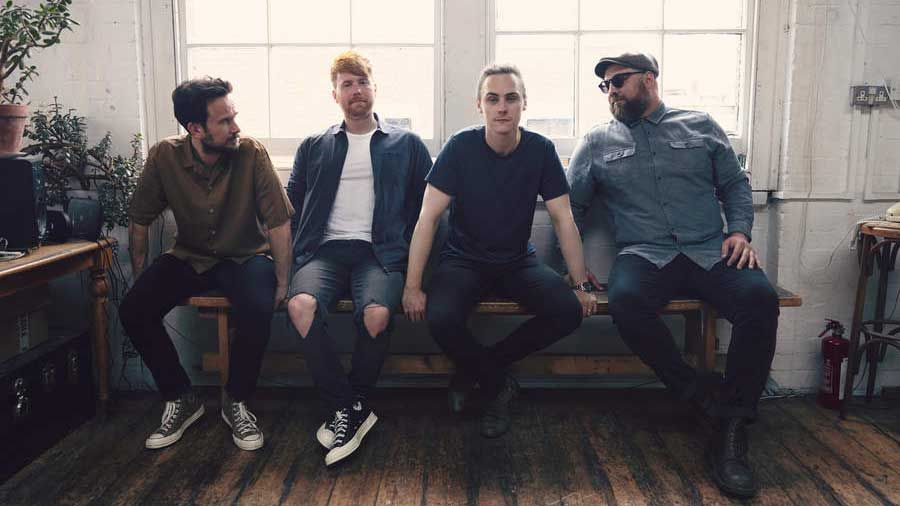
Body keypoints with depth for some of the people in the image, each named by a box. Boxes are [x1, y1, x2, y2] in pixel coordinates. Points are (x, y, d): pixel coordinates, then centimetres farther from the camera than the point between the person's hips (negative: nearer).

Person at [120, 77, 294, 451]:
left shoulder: (251, 153, -17)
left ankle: (236, 402, -6)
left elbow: (279, 222, -14)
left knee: (258, 311, -33)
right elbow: (140, 221, 1)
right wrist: (139, 278, 1)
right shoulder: (164, 156, -11)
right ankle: (181, 399, 1)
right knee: (133, 310, -20)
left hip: (245, 256, -2)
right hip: (188, 257, 3)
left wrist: (282, 283, -16)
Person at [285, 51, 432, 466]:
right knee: (301, 304, -32)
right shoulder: (313, 147, 23)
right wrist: (300, 251, 5)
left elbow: (426, 202, 14)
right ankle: (351, 410, -19)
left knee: (377, 313, -34)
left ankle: (348, 409, -10)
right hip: (325, 249, 2)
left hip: (379, 251, -1)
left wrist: (406, 249, 0)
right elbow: (292, 203, 21)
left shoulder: (407, 145, 18)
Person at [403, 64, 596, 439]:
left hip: (518, 261, 2)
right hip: (463, 261, -2)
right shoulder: (460, 148, -11)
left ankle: (474, 370, -3)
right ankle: (498, 386, -1)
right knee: (441, 318, -31)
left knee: (569, 310, -23)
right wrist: (412, 285, -20)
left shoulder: (540, 150, -5)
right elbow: (429, 216, -14)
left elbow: (563, 220, -3)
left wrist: (580, 285, -8)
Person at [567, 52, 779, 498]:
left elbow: (735, 184, 18)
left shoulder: (700, 126, 17)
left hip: (710, 253, 1)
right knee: (625, 301, -36)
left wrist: (740, 230, 0)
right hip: (644, 256, 0)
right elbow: (570, 205, 13)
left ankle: (733, 435, -19)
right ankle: (704, 395, -17)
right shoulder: (597, 142, 15)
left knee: (760, 298, -30)